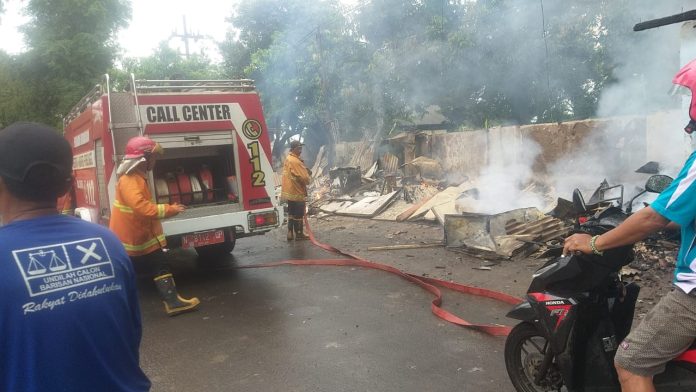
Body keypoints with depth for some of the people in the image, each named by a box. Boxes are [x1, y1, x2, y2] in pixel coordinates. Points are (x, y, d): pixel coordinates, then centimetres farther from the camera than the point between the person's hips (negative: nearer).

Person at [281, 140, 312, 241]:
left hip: (289, 191, 9)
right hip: (296, 192, -9)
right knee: (299, 214, 4)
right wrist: (309, 177, -1)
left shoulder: (288, 159, 9)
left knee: (291, 213, 16)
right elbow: (305, 178, -22)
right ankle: (299, 234, 14)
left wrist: (305, 170, 1)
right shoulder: (296, 162, -22)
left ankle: (290, 233, 19)